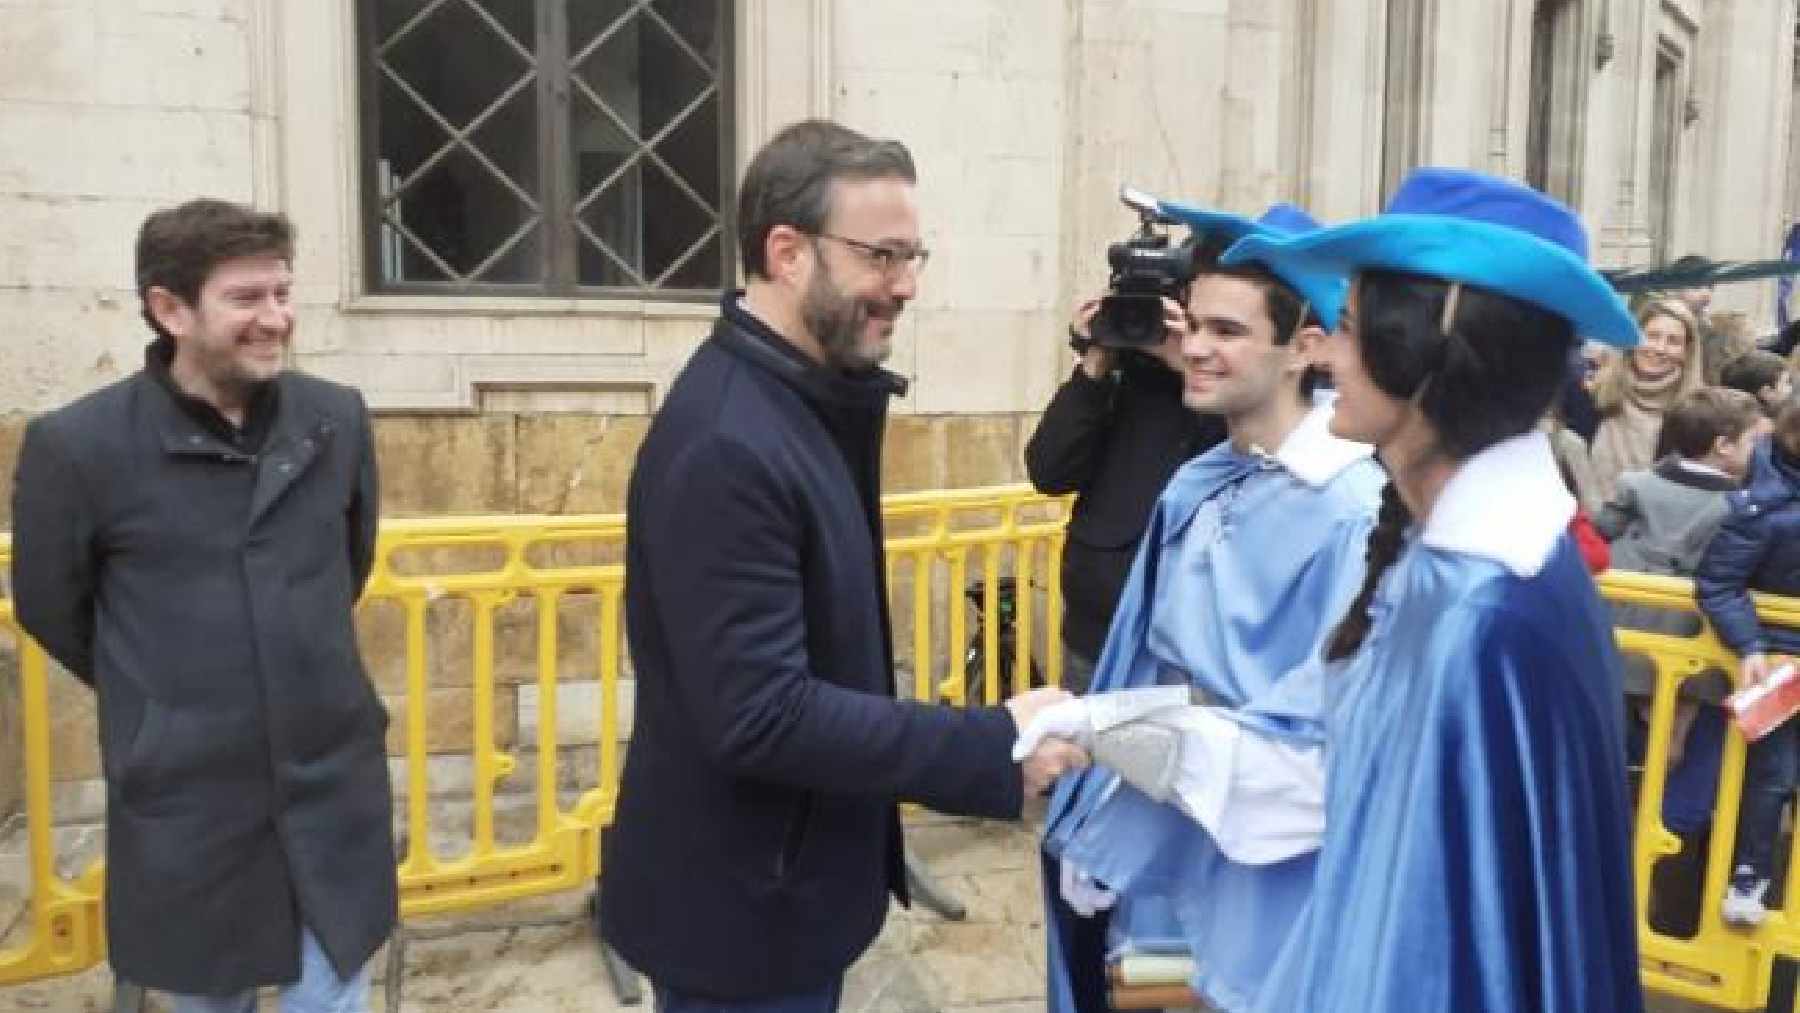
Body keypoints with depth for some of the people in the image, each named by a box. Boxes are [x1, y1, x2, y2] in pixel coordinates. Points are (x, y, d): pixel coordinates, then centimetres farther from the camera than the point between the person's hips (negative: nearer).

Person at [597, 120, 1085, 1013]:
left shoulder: (809, 396, 4)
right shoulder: (725, 445, -27)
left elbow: (818, 646, 2)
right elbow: (762, 718, -29)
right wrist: (995, 746, -26)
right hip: (739, 907, -9)